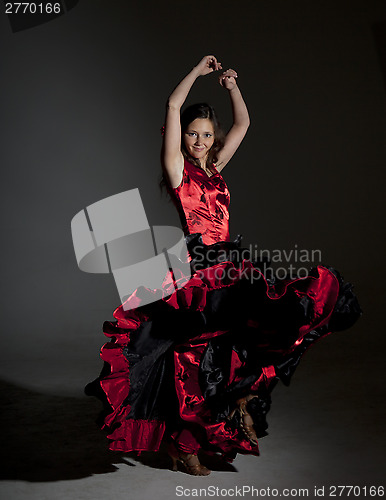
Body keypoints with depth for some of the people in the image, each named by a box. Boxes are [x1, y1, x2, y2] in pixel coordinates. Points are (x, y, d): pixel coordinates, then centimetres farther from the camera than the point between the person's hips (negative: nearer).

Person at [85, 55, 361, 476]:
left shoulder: (214, 167, 18)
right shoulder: (177, 168, 2)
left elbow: (242, 125, 23)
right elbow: (173, 106, -7)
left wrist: (232, 87, 13)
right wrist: (198, 72, 4)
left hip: (229, 266, 7)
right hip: (196, 268, -7)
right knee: (192, 358, -6)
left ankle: (243, 394, 0)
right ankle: (182, 447, 12)